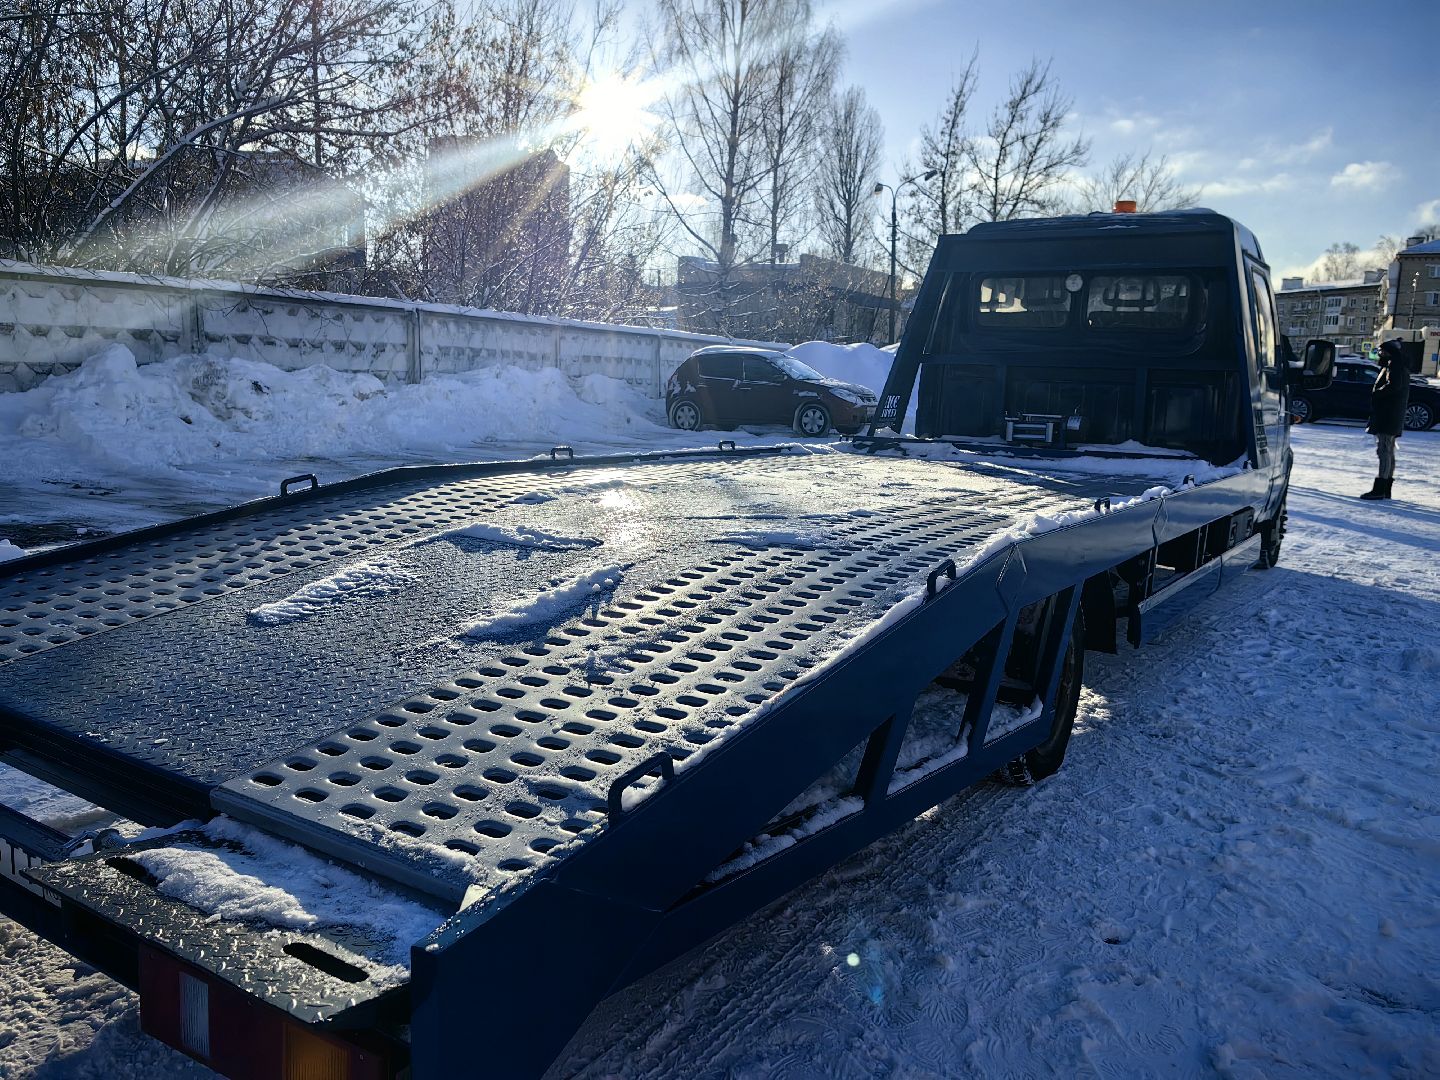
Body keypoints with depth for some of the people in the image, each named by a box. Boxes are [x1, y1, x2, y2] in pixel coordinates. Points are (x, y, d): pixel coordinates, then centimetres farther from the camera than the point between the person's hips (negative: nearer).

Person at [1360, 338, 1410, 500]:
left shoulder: (1395, 363, -10)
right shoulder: (1399, 364, 21)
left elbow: (1393, 385, -23)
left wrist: (1376, 394, -11)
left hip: (1388, 415, -11)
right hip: (1392, 417, 11)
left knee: (1384, 450, -12)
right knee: (1388, 451, 12)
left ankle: (1380, 488, -15)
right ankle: (1386, 489, 17)